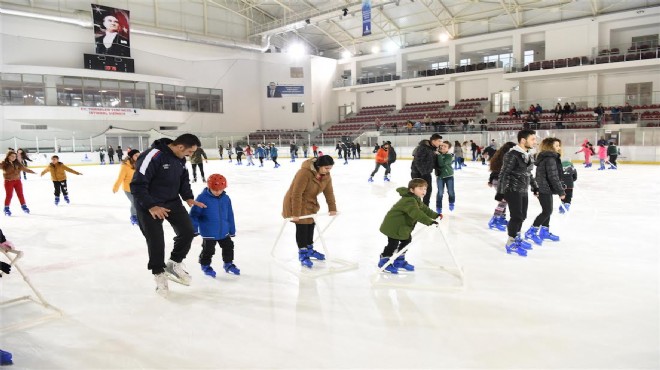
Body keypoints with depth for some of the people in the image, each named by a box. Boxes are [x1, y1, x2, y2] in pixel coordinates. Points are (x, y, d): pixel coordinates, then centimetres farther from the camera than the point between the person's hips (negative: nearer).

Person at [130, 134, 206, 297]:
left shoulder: (180, 158, -1)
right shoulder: (153, 156, -27)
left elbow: (183, 178, 14)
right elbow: (137, 184, -25)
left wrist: (188, 197, 0)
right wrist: (151, 206, -27)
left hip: (172, 201, 7)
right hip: (149, 205, -7)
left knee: (188, 231, 1)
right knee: (156, 241, -4)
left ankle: (174, 264, 22)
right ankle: (159, 273, 21)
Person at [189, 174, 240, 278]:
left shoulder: (226, 199, -2)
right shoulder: (203, 198, -17)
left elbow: (230, 215, 6)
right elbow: (194, 214, -14)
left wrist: (232, 230, 11)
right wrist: (194, 228, -16)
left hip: (224, 231, 5)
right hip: (208, 233, -5)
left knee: (228, 246, 16)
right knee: (208, 250, 5)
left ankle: (228, 264, 36)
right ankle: (205, 265, 30)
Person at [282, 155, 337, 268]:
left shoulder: (326, 176, -10)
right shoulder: (304, 173, -33)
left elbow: (329, 192, -1)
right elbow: (296, 194, -32)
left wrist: (332, 208, -1)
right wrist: (295, 214, -31)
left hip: (310, 203, 8)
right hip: (295, 202, -8)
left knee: (311, 225, 14)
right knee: (302, 227, -7)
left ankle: (309, 249, 31)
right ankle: (302, 254, 4)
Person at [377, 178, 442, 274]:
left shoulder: (416, 200, 9)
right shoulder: (409, 201, -28)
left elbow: (424, 209, 16)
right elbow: (417, 214, -40)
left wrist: (435, 215, 7)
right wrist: (430, 221, -45)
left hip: (402, 226, 11)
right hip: (393, 226, -11)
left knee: (407, 240, 16)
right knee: (393, 244, -5)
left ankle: (399, 260, 30)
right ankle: (383, 261, 13)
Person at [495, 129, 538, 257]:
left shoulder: (528, 155, 9)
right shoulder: (512, 155, -18)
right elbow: (503, 174, -18)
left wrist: (534, 187, 24)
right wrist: (500, 192, -19)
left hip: (523, 191, 9)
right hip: (513, 191, -9)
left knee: (522, 216, 15)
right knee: (516, 216, -6)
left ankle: (517, 238, 32)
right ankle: (511, 243, 7)